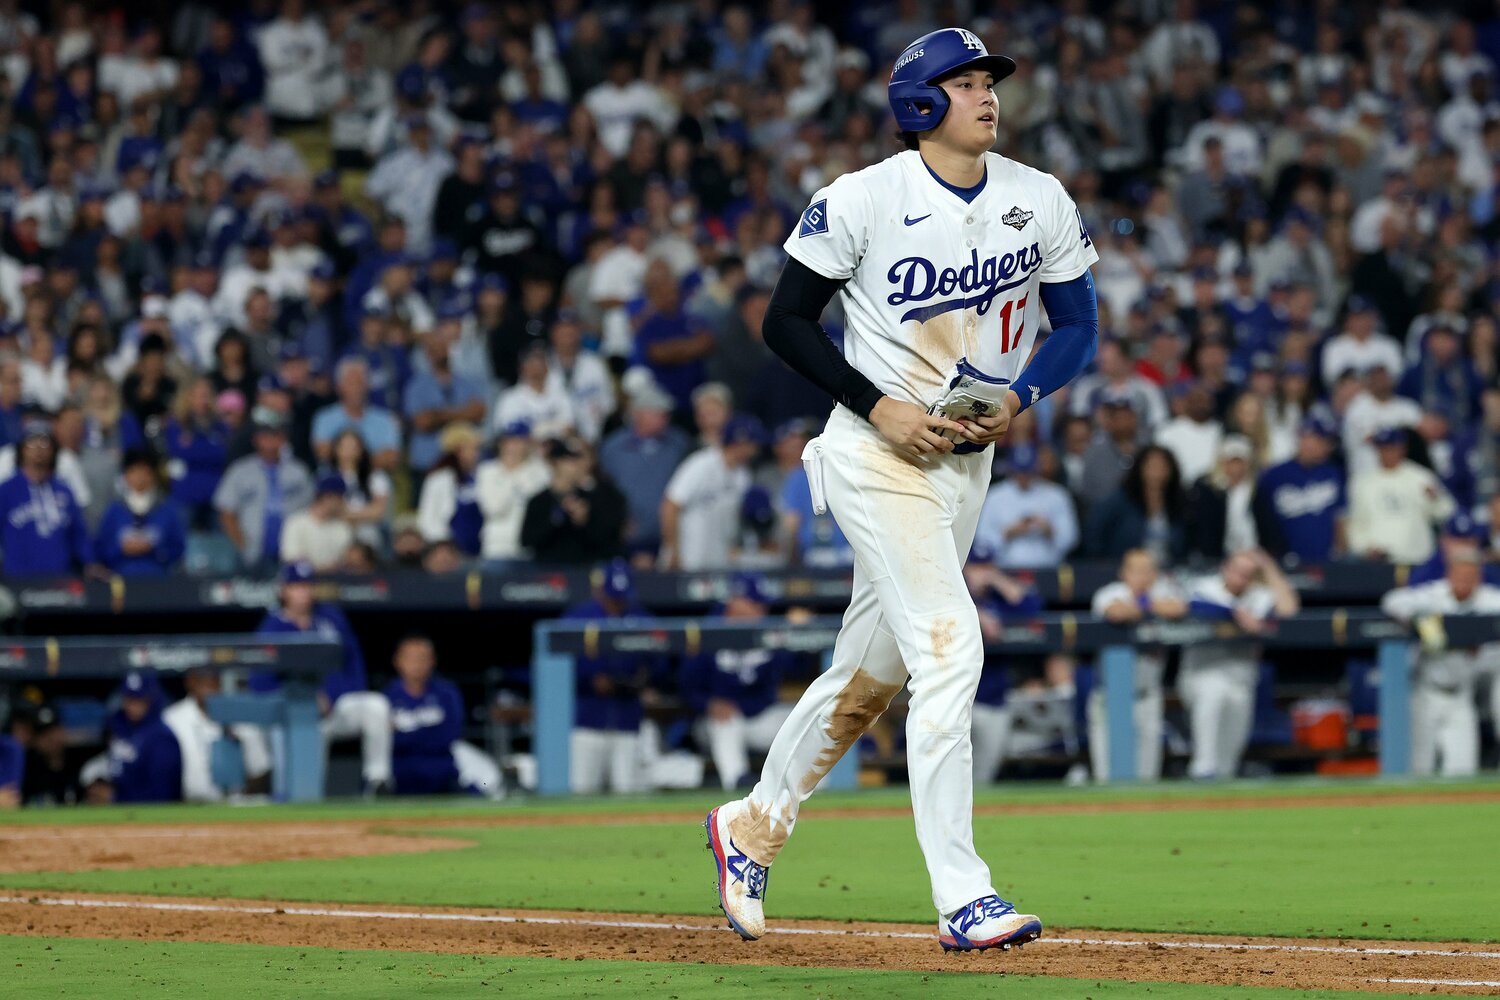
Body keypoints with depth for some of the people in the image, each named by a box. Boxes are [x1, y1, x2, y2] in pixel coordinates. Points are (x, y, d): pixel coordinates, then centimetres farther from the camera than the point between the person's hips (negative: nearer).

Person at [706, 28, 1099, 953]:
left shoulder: (1040, 201, 3)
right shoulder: (862, 201, -11)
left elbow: (1078, 328, 9)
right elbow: (787, 321, -5)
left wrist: (1016, 399, -10)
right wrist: (880, 406, -16)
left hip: (968, 460, 6)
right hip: (878, 454, -6)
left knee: (872, 670, 14)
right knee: (949, 646, -19)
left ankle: (754, 824, 35)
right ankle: (962, 900, -19)